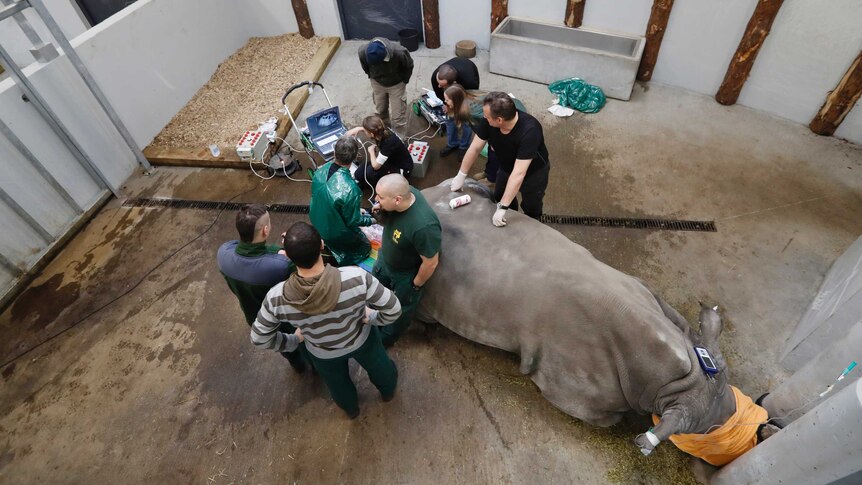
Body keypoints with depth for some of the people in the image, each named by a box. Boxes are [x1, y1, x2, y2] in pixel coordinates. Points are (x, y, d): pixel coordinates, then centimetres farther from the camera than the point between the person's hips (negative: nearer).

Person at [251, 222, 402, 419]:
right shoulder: (357, 277, -41)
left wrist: (294, 340, 0)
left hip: (323, 354, 1)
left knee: (338, 383, 37)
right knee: (378, 365, 37)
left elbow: (260, 339, -17)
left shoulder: (276, 298, -35)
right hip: (361, 340, -1)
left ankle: (351, 408, 70)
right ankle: (388, 390, 69)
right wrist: (372, 317, -7)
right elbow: (393, 310, -29)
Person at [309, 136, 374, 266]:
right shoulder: (350, 190, -37)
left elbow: (319, 198, 2)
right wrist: (371, 219, -2)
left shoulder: (320, 171, -16)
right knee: (365, 247, 20)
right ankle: (336, 259, 5)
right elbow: (353, 222, -22)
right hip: (336, 234, -7)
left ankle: (324, 243, 16)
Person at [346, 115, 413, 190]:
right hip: (392, 159, 8)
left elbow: (375, 165, -32)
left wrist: (371, 151, -14)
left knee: (371, 171, -23)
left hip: (403, 169, -8)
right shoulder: (381, 131, -16)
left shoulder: (389, 142, -37)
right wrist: (358, 129, -8)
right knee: (366, 164, -7)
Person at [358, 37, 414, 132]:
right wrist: (371, 76, 7)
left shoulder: (399, 52, -39)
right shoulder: (363, 51, -32)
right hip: (377, 83, 3)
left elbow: (409, 66, -15)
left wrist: (404, 81, -5)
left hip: (396, 84, -3)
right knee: (380, 110, 23)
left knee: (398, 115, 3)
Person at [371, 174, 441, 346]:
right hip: (384, 259, 7)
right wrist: (382, 211, -24)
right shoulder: (404, 192, -24)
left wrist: (416, 284, -12)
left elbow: (430, 263, -29)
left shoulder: (423, 226, -45)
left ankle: (385, 337, 55)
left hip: (406, 274, -6)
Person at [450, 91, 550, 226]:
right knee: (499, 198, 22)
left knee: (531, 211, 13)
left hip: (533, 172, -5)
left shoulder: (529, 131, -43)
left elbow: (518, 173, -44)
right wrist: (461, 175, -7)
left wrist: (502, 208, -43)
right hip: (507, 167, 5)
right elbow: (475, 148, -14)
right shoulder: (488, 121, -29)